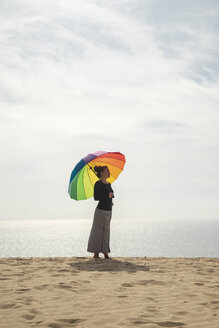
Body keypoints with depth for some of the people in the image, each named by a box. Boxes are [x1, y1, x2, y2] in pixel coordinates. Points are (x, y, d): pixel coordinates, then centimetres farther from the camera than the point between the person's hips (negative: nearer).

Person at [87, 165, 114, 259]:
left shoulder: (108, 184, 13)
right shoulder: (98, 184, -10)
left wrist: (110, 200, 8)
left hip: (108, 211, 8)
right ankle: (96, 254, 3)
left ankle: (105, 253, 13)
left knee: (106, 232, 9)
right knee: (98, 231, -3)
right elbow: (96, 197, -16)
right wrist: (107, 196, -19)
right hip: (101, 210, -8)